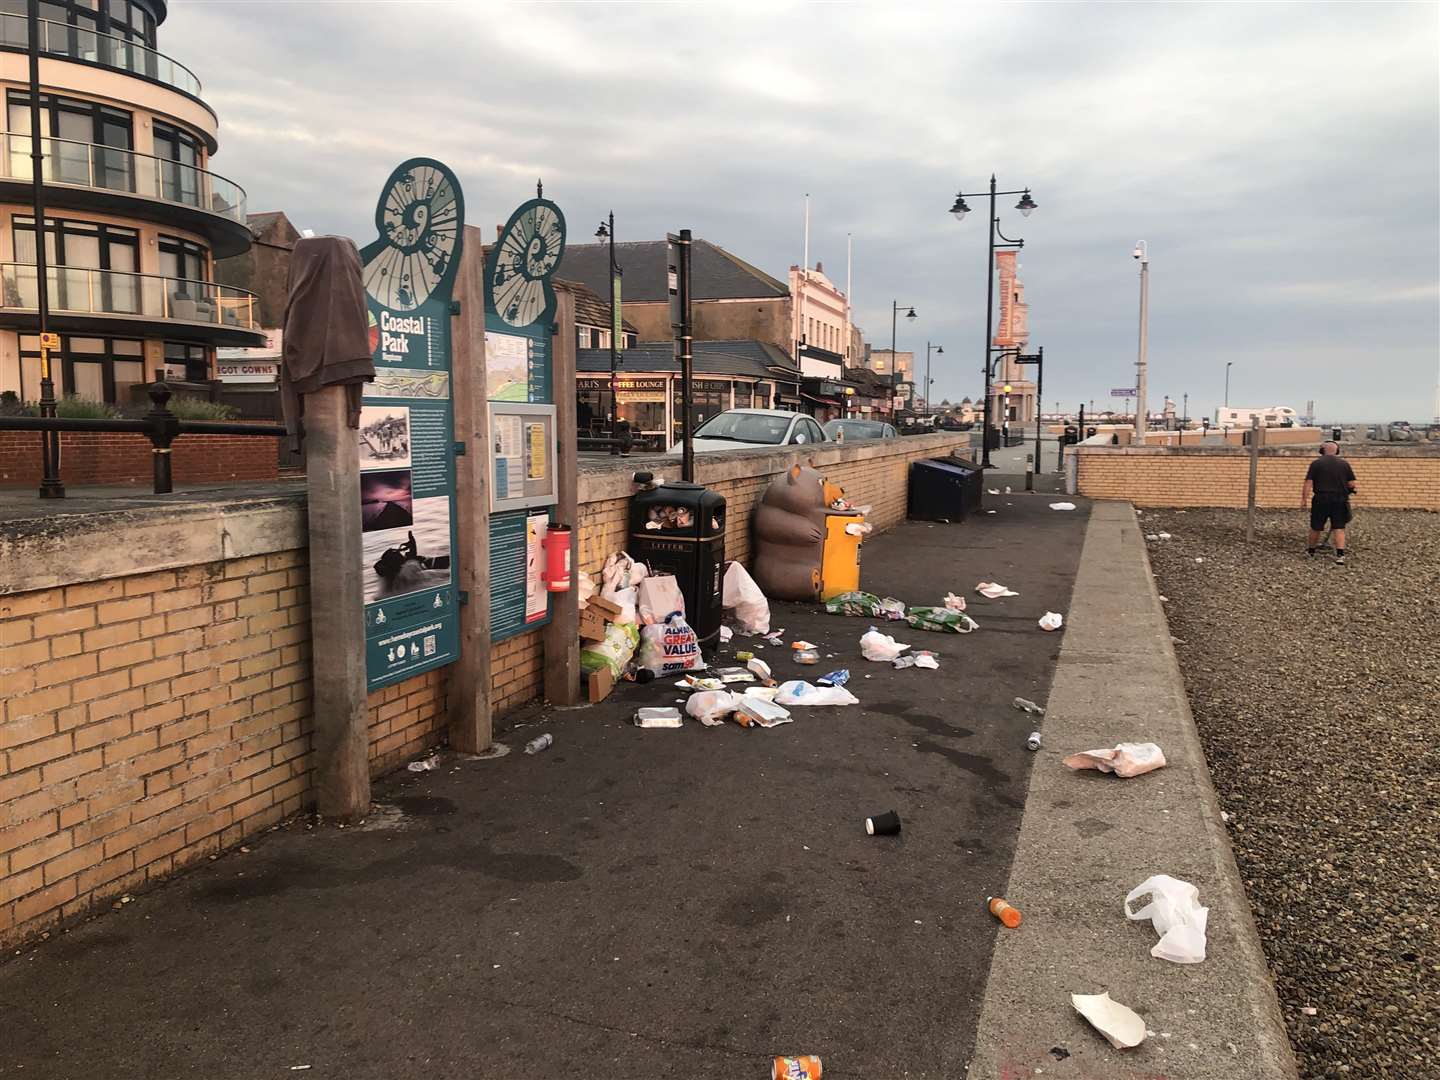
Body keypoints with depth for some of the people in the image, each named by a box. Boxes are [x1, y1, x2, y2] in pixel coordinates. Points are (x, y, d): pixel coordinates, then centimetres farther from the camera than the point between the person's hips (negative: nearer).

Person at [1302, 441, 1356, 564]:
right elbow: (1352, 484, 2)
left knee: (1315, 527, 11)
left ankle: (1311, 551, 26)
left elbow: (1308, 483, -7)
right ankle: (1340, 554, -7)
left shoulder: (1316, 463, -1)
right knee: (1339, 528, 3)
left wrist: (1304, 499, -5)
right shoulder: (1344, 463, 5)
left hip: (1321, 500, -1)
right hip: (1340, 500, 1)